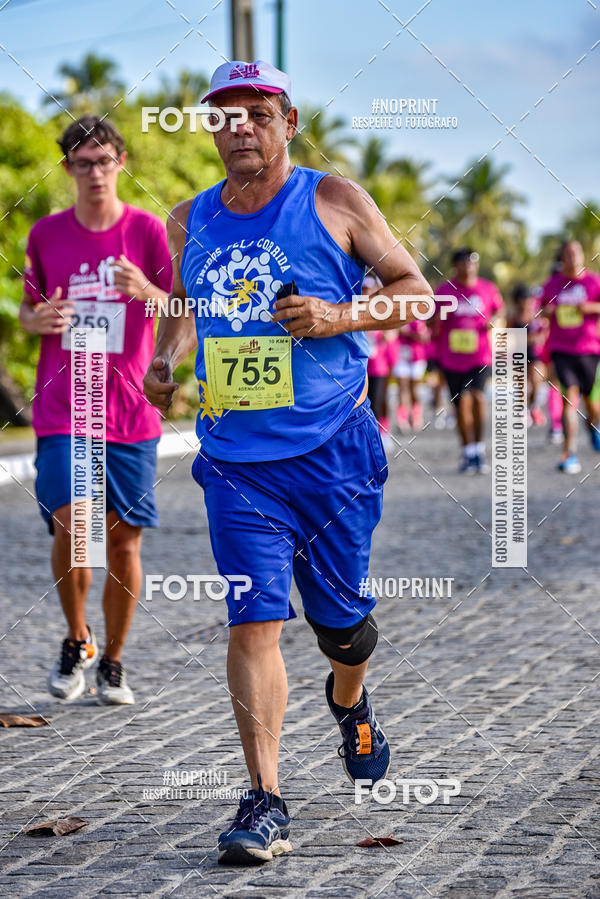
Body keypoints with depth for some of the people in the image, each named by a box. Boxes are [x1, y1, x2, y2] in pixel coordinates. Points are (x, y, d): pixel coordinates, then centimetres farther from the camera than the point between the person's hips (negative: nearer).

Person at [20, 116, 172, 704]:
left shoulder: (147, 231, 2)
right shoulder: (46, 234, 6)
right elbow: (28, 305, 19)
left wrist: (147, 291, -22)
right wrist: (37, 320, -5)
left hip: (130, 412, 0)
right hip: (61, 409, 0)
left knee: (123, 540, 2)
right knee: (70, 525, -14)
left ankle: (112, 662, 18)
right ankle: (76, 640, 10)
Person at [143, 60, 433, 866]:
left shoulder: (334, 201, -2)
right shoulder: (191, 223, 8)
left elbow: (414, 289, 2)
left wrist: (341, 317, -14)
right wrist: (167, 359, 6)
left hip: (334, 451, -2)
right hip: (236, 459, 2)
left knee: (341, 618, 10)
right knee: (253, 622, -10)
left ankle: (348, 701, 46)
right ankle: (264, 803, -10)